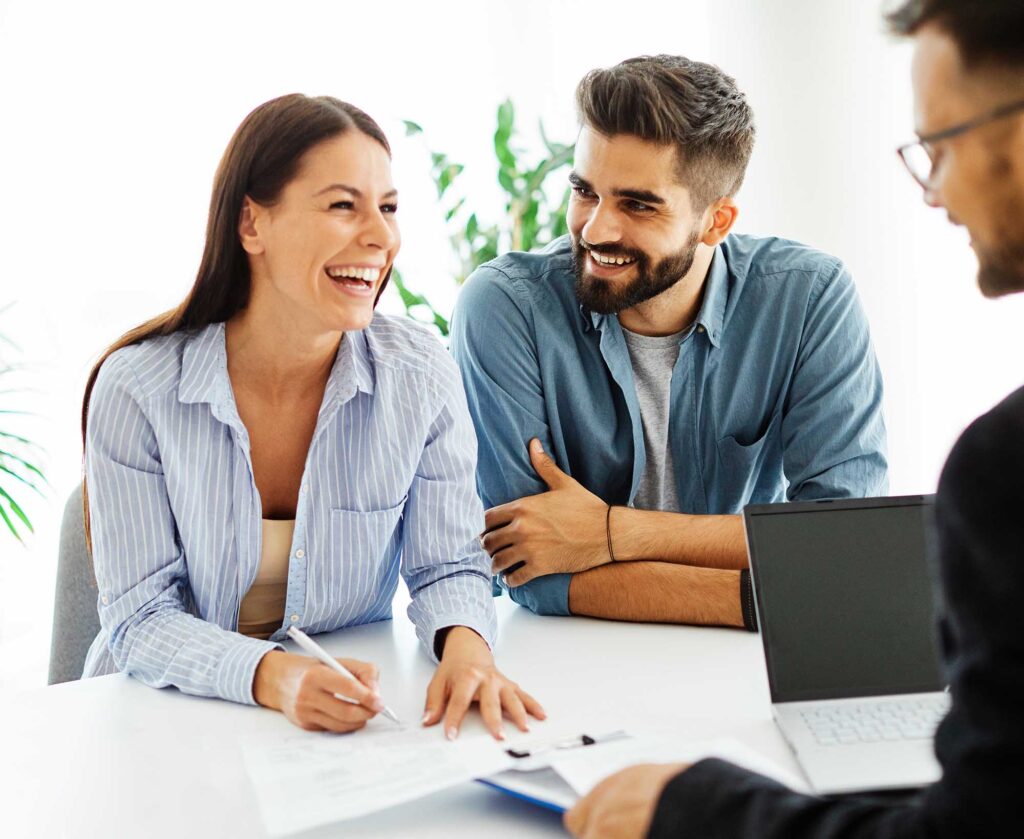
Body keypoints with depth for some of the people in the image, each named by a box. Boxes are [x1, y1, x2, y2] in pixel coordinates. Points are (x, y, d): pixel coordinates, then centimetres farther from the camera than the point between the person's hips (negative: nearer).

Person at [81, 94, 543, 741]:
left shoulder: (423, 376, -7)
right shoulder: (138, 388, -12)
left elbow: (447, 566, 1)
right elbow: (141, 619, -11)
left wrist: (465, 644, -22)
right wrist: (274, 677, -29)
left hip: (358, 725, 1)